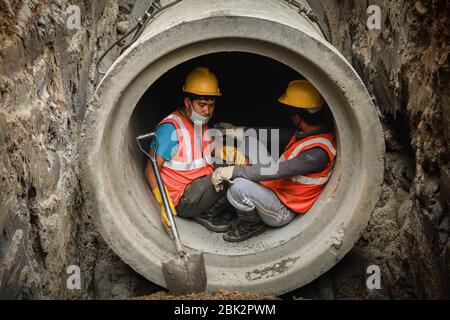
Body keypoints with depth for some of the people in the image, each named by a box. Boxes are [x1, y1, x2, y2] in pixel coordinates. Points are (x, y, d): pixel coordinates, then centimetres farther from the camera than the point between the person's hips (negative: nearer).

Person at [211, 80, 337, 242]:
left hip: (284, 212, -10)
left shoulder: (318, 151, -32)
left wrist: (233, 171, -29)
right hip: (277, 190, 10)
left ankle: (252, 224, 1)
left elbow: (277, 171, -33)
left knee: (238, 187, -32)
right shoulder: (308, 131, -3)